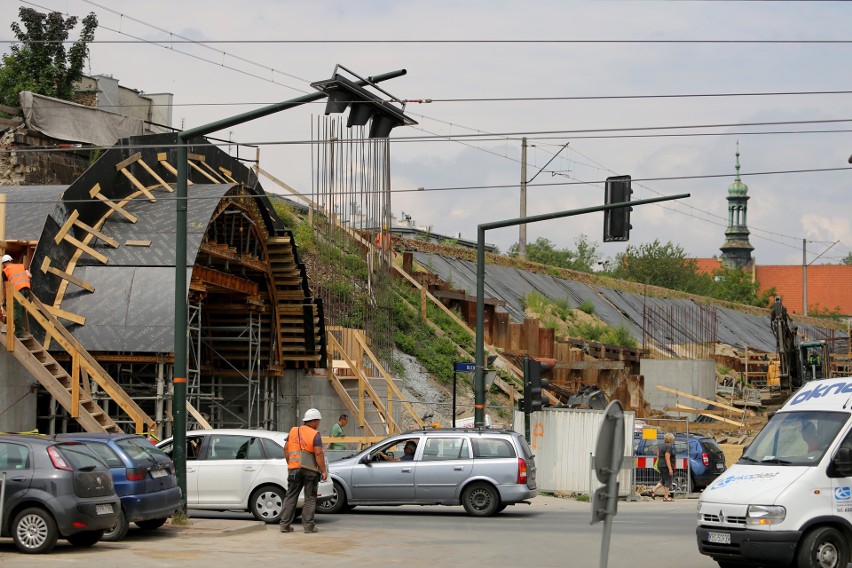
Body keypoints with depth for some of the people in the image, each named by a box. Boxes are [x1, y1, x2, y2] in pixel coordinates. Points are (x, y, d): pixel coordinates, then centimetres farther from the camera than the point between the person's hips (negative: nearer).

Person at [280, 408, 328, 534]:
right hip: (310, 470, -4)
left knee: (291, 496, 10)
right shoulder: (315, 435, -9)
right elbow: (318, 453, -16)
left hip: (294, 469, 4)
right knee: (310, 498, 4)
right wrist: (324, 471, -12)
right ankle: (308, 525, 2)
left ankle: (285, 524, 8)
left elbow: (286, 449, 9)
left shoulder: (293, 431, 7)